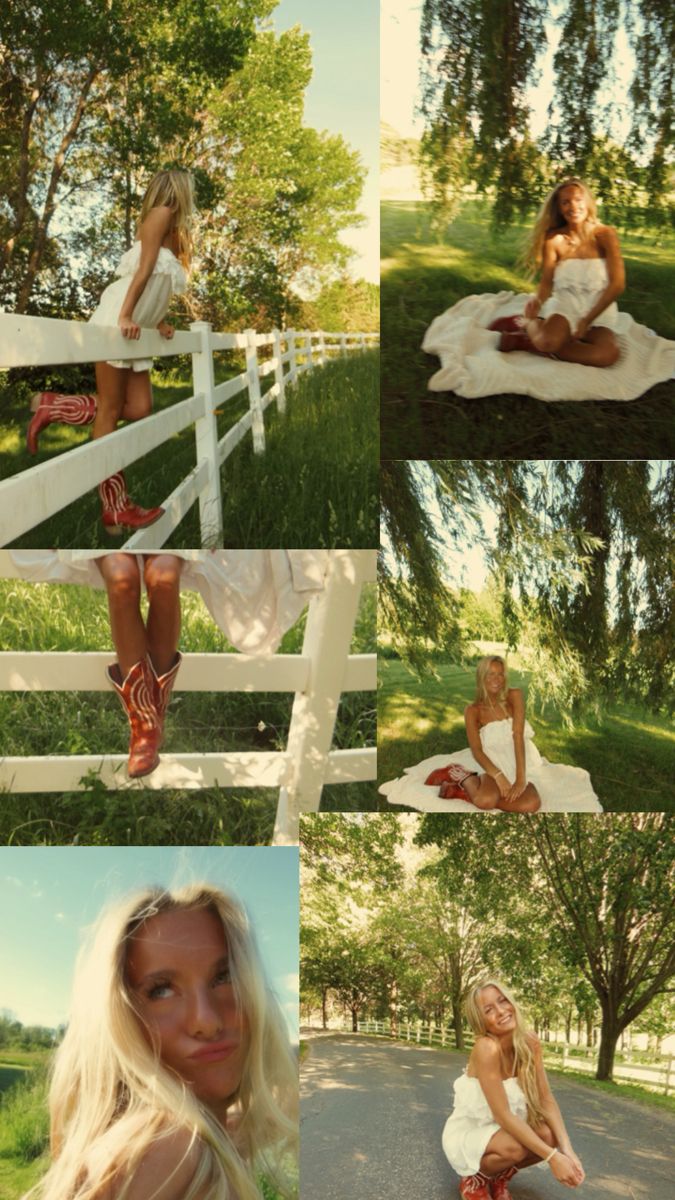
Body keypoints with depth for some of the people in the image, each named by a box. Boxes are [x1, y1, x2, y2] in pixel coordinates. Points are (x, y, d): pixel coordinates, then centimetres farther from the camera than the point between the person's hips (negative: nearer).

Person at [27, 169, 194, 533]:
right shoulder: (162, 213, -3)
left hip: (135, 330, 9)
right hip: (117, 323, -9)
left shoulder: (172, 234, 23)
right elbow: (144, 269, -14)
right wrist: (125, 317, -21)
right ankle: (116, 509, -4)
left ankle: (52, 406, 7)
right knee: (110, 412, -5)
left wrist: (160, 323, 6)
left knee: (138, 409, -1)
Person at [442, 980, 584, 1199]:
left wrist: (567, 1150, -25)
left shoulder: (529, 1042, -11)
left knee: (549, 1136, -19)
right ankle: (474, 1178, -1)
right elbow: (503, 1115, -32)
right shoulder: (487, 1048, -31)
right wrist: (553, 1157, -34)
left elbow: (546, 1100, -10)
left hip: (498, 1130, 6)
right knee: (514, 1147, -33)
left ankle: (499, 1177, 8)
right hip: (466, 1134, -6)